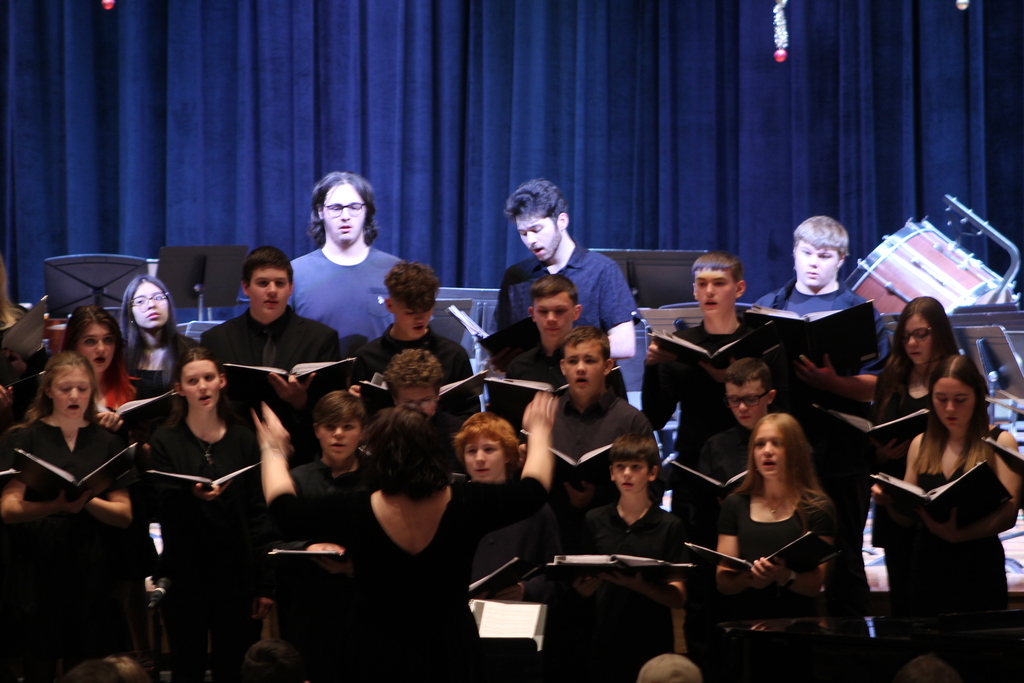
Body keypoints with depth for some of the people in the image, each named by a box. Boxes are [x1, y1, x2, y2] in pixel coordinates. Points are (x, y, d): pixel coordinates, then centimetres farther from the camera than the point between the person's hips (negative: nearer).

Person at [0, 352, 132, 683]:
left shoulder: (107, 443, 11)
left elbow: (125, 515, 4)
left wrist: (87, 502, -16)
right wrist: (55, 505, -25)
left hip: (92, 573, 2)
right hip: (38, 571, -2)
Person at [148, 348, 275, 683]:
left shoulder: (242, 439, 6)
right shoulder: (165, 441, 3)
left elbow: (258, 513, 5)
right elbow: (161, 508, -6)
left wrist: (264, 583, 0)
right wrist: (190, 495, -29)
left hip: (236, 572, 1)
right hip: (185, 574, -1)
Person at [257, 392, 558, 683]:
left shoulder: (355, 513, -20)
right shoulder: (465, 506, -16)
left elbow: (283, 507, -4)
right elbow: (533, 489, 1)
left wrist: (273, 450, 14)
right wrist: (539, 430, 18)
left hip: (378, 657, -1)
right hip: (453, 653, 1)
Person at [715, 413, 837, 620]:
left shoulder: (818, 508, 5)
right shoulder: (735, 505, 13)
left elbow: (815, 585, -1)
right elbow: (722, 581, 8)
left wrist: (784, 576, -21)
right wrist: (748, 579, -13)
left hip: (797, 623, -2)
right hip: (745, 622, 2)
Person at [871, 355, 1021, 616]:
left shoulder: (1000, 443, -3)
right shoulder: (921, 445, 10)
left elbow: (1008, 514, -13)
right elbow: (907, 518, 12)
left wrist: (958, 534, -29)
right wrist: (889, 501, -10)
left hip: (979, 571, -3)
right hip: (927, 568, 4)